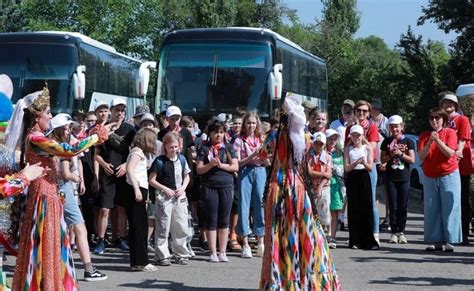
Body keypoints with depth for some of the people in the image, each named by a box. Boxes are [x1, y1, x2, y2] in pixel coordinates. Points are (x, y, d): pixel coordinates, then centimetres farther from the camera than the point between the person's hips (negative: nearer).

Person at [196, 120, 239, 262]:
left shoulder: (228, 148, 9)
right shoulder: (205, 149, 4)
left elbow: (235, 166, 2)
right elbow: (199, 169, 0)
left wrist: (221, 165, -11)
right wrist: (211, 165, -16)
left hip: (226, 186, 2)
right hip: (209, 187, -2)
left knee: (224, 221, 5)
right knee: (211, 220, 0)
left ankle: (222, 252, 11)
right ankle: (213, 252, 6)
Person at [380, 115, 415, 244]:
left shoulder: (408, 142, 5)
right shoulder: (387, 142, 8)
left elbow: (412, 160, -1)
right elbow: (382, 159, 7)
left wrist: (400, 154, -13)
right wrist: (391, 155, -11)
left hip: (404, 177, 0)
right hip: (391, 178, 0)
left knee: (403, 207, 1)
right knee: (393, 206, -2)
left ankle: (401, 232, 8)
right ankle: (394, 232, 2)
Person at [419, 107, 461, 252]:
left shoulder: (450, 132, -2)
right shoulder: (424, 135, 6)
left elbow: (450, 153, -13)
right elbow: (421, 156, -3)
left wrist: (438, 140, -22)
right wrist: (429, 143, -17)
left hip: (449, 176, -3)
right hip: (430, 178, 3)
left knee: (449, 208, -4)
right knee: (431, 210, 1)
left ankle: (448, 241, -3)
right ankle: (435, 240, 5)